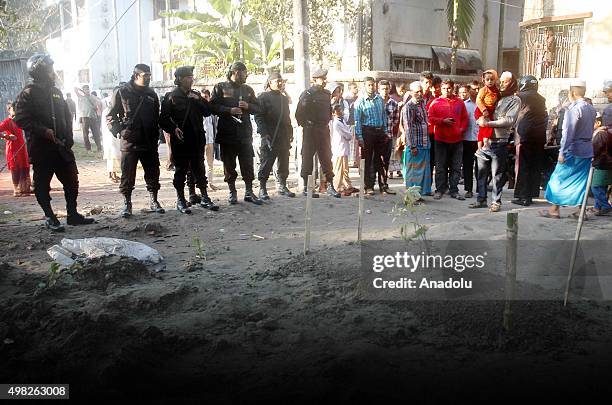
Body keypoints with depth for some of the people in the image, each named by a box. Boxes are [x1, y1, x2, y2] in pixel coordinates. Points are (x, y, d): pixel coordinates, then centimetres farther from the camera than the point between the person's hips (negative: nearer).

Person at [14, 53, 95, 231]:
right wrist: (43, 131, -21)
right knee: (42, 185, 3)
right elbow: (21, 119, -12)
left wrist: (68, 138, 6)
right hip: (41, 148, -6)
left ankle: (73, 214, 18)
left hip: (62, 147, 6)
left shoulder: (56, 92, 15)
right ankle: (50, 218, 13)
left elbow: (67, 116, 20)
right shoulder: (28, 94, -5)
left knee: (72, 182, 8)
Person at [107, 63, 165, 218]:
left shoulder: (151, 94, 11)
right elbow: (110, 116, 0)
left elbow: (157, 117, 17)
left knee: (153, 173, 8)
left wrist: (156, 136, 9)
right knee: (127, 175, 1)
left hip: (149, 143, 4)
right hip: (129, 143, -4)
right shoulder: (121, 92, -1)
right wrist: (119, 130, -15)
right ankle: (127, 204, 13)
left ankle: (153, 201, 21)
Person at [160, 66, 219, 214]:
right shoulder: (171, 97, -2)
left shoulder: (196, 95, 13)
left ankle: (204, 198, 15)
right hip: (180, 141, -4)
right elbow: (163, 119, -4)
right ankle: (180, 200, 11)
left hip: (197, 139, 4)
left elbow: (207, 112, 9)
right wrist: (173, 128, -19)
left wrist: (199, 100, -4)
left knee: (199, 168, 8)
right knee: (180, 170, 3)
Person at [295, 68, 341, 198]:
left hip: (324, 130, 5)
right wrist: (305, 125, -5)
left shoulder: (327, 94, 12)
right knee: (307, 158, 1)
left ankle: (330, 186, 9)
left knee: (326, 158, 5)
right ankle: (306, 187, 7)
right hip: (310, 131, -5)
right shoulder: (307, 94, -6)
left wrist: (327, 122, 14)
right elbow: (299, 113, -6)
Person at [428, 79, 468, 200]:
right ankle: (439, 190, 11)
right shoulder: (436, 102, 2)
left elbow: (465, 118, 12)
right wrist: (443, 121, -14)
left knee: (456, 167, 6)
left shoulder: (459, 102, 9)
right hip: (441, 139, -2)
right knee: (440, 167, 3)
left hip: (457, 139, 2)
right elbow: (430, 118, -3)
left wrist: (462, 129, -4)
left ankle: (454, 190, 13)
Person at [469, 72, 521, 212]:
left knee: (497, 174, 1)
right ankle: (481, 200, 17)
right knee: (481, 172, 8)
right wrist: (481, 119, 0)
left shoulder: (514, 100, 1)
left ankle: (496, 201, 9)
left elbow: (509, 120, -12)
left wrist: (488, 123, -16)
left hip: (499, 142, -5)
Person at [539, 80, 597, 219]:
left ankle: (554, 209, 6)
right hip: (587, 150, 7)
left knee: (559, 178, 2)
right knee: (582, 180, 11)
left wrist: (562, 152, -16)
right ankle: (582, 210, 14)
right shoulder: (591, 109, 9)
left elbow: (568, 133, -18)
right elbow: (590, 130, 15)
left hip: (573, 151, -7)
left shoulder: (574, 109, -15)